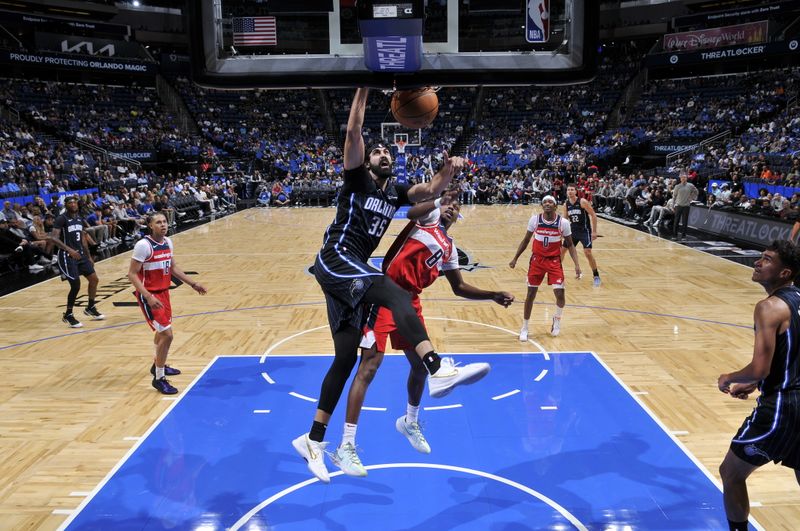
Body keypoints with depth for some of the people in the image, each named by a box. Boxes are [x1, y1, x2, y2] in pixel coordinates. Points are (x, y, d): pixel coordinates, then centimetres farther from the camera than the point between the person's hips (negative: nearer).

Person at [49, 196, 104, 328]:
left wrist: (89, 257, 18)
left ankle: (90, 308, 26)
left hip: (80, 254, 8)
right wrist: (69, 250, -34)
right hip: (67, 256, -8)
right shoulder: (61, 219, -13)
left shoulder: (80, 219, 10)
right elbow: (53, 238, -23)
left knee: (94, 279, 7)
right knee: (76, 285, -11)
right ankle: (68, 315, 7)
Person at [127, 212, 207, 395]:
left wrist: (192, 284, 13)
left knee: (163, 330, 24)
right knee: (167, 334, -12)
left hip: (163, 292, 9)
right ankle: (159, 379, 1)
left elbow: (173, 267, 16)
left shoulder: (168, 242, 3)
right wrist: (148, 297, -29)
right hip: (149, 295, -8)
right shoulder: (143, 245, -21)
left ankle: (158, 365, 47)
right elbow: (132, 274, -20)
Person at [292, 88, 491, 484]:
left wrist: (447, 171, -14)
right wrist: (363, 89, -8)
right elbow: (352, 132, -10)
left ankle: (313, 440, 17)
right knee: (397, 295, -32)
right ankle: (439, 371, -51)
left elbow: (430, 191, 4)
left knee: (345, 358, 8)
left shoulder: (395, 193, 19)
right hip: (336, 260, -8)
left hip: (352, 271, 8)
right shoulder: (357, 179, 3)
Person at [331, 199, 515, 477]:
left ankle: (410, 422, 41)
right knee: (370, 366, -11)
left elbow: (459, 287, 23)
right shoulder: (431, 214, 0)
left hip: (410, 300, 8)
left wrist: (494, 296, 16)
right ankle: (346, 446, -5)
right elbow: (412, 212, -25)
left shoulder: (449, 247, 19)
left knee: (421, 363, 16)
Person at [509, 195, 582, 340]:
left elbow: (570, 245, -1)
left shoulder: (563, 223, -10)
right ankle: (524, 328, 16)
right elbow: (526, 240, 6)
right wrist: (515, 258, 6)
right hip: (537, 259, 1)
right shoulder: (535, 219, -7)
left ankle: (557, 319, 24)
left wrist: (577, 264, -10)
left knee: (560, 293, -9)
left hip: (554, 260, -1)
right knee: (531, 293, 1)